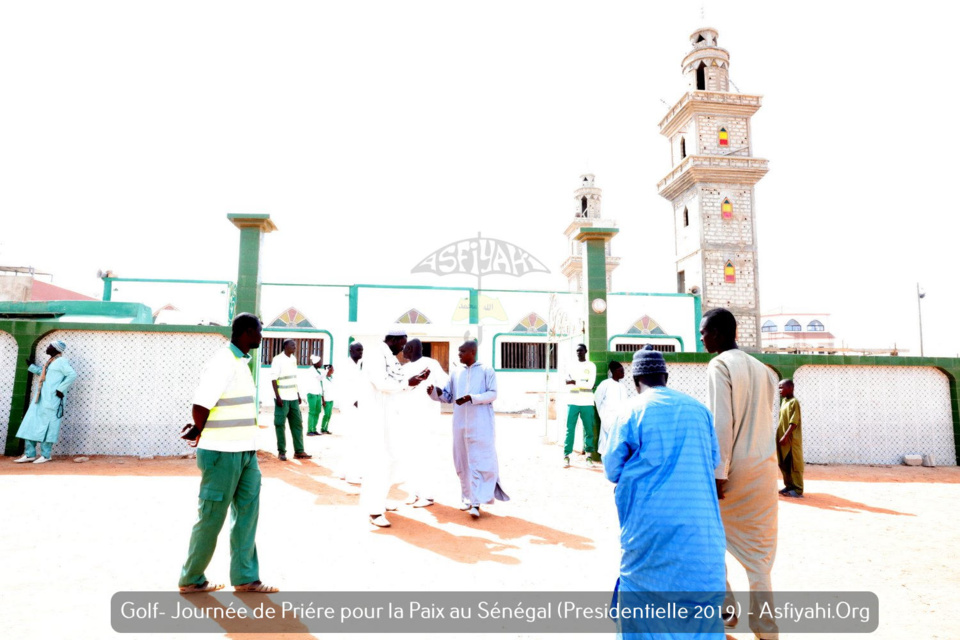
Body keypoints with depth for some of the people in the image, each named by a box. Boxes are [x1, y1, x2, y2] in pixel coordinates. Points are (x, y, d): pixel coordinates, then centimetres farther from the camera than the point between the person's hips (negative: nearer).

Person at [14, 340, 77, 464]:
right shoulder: (50, 362, 19)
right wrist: (31, 366, 40)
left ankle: (46, 455, 2)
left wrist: (60, 389, -20)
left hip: (51, 400, -9)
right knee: (31, 425, 7)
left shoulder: (61, 361, -8)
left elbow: (72, 375, -21)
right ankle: (30, 454, 12)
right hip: (40, 399, 9)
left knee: (46, 426, -6)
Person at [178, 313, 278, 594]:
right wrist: (206, 438, -3)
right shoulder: (222, 363, -17)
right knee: (211, 518, 5)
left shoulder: (240, 362, 12)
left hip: (246, 453, 8)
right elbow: (200, 406, -19)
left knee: (247, 512, 12)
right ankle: (191, 580, 23)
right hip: (223, 454, -8)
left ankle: (245, 577, 21)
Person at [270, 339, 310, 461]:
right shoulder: (278, 359, -9)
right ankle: (281, 452, 9)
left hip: (293, 397, 7)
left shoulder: (293, 359, 12)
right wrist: (277, 396, -17)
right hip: (282, 398, -7)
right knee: (280, 424, 1)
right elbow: (273, 379, -12)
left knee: (297, 423, 7)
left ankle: (299, 451, 11)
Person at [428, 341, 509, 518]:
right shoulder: (457, 373, 12)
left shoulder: (486, 371, 0)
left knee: (480, 462, -7)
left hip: (481, 425, -5)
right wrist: (433, 391, -6)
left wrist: (471, 398, -22)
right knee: (463, 463, 9)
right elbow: (447, 396, 14)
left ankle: (477, 502, -8)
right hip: (461, 424, 5)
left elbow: (492, 394, -9)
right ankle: (468, 498, 21)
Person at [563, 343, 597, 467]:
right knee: (570, 429, -3)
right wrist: (583, 384, -10)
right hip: (573, 402, 1)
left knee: (589, 430, 0)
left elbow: (590, 384, -6)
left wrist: (575, 382, -7)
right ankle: (566, 456, 0)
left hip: (587, 403, -1)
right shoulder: (571, 366, 12)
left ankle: (589, 455, 9)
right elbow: (568, 385, 0)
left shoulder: (591, 366, 7)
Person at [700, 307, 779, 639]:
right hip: (765, 468, 6)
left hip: (734, 469, -6)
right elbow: (768, 421, 10)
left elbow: (721, 423, -18)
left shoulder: (720, 366, -12)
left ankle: (723, 610, 22)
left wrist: (718, 473, -16)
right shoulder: (762, 369, 10)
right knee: (759, 551, 12)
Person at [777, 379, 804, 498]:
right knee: (784, 464, 13)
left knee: (794, 464, -2)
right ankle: (789, 486, 23)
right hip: (783, 438, 9)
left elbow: (794, 423, -20)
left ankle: (798, 490, 3)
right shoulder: (784, 401, 13)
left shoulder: (794, 402, -14)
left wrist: (785, 436, -23)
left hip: (791, 439, -9)